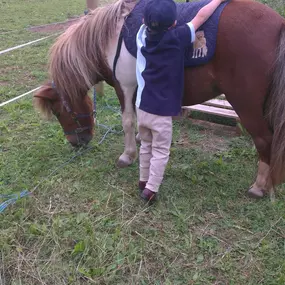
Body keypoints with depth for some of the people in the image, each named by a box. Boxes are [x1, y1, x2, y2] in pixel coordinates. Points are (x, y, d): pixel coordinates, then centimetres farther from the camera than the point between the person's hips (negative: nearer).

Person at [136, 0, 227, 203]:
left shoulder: (142, 35, -2)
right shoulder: (176, 38, -16)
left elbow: (147, 23, 21)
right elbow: (200, 17, -8)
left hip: (142, 107, 6)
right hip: (161, 112, -6)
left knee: (146, 146, 23)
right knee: (160, 152, 10)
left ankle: (144, 180, 36)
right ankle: (150, 190, 13)